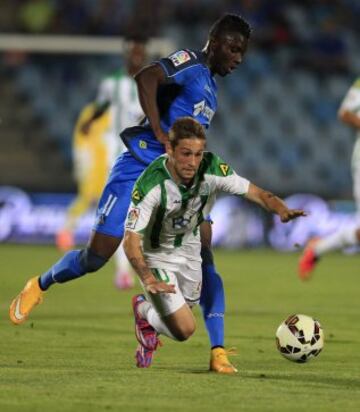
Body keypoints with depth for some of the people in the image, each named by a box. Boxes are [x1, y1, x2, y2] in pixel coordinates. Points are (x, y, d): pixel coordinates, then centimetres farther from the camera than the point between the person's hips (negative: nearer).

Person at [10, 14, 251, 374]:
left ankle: (218, 352, -18)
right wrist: (161, 135, -29)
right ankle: (39, 286, 30)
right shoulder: (190, 63, -8)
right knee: (95, 257, -1)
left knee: (204, 259, -13)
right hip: (138, 172, -7)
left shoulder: (209, 85, 19)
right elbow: (146, 78, -28)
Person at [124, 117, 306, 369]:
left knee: (187, 308, 20)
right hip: (156, 256, -5)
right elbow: (131, 238, -34)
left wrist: (282, 210, -38)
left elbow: (255, 192, -16)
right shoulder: (151, 184, -35)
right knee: (184, 329, -12)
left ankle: (146, 309, 51)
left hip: (189, 250, 5)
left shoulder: (213, 169, -24)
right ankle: (144, 311, 20)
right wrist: (148, 279, -50)